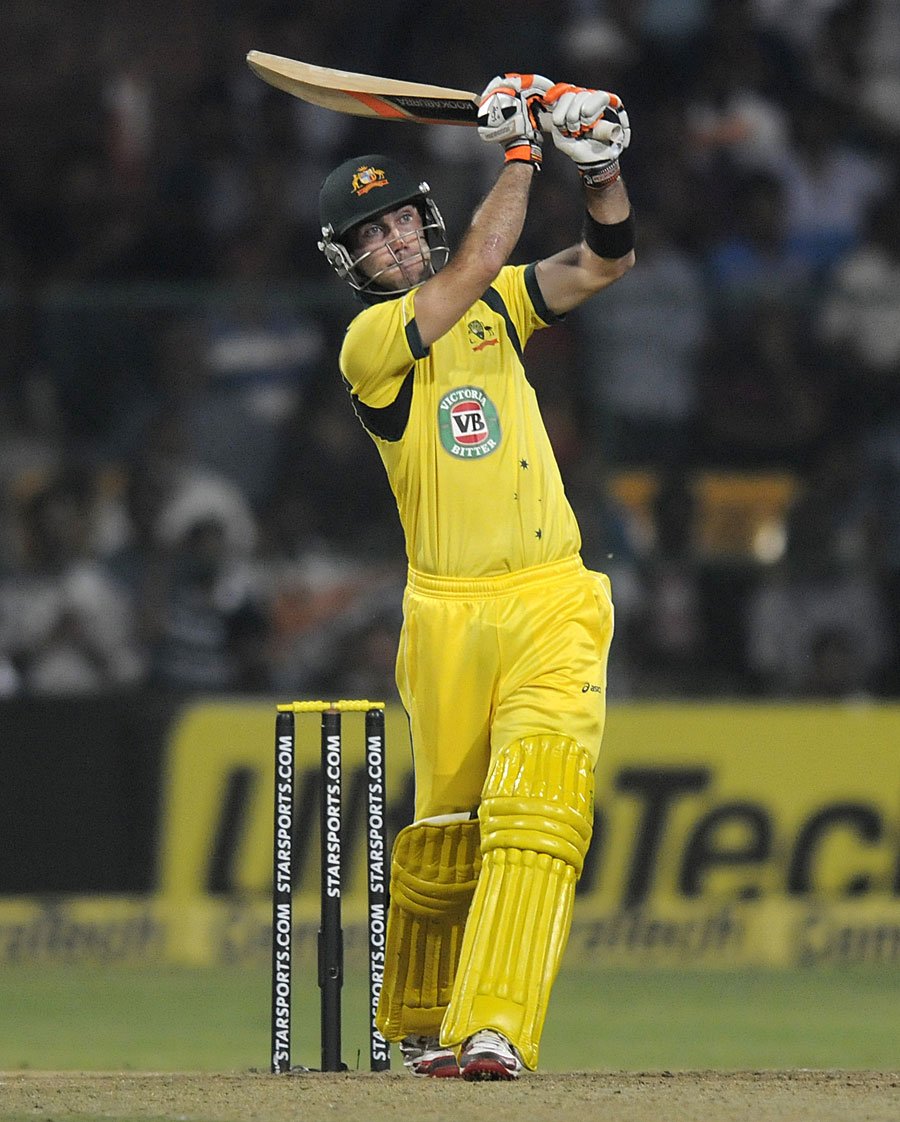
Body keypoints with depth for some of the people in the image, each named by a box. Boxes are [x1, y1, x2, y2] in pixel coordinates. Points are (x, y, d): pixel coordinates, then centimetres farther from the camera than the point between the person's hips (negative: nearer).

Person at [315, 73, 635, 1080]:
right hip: (448, 619, -2)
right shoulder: (369, 341, -5)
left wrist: (599, 165, -7)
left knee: (534, 814, -16)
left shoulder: (494, 308, 13)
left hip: (554, 608, 2)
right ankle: (415, 1026, 28)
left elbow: (604, 260, 10)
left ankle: (490, 1032, -25)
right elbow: (479, 261, -16)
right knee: (445, 835, 6)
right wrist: (519, 148, -10)